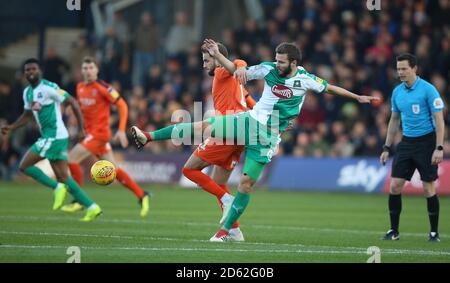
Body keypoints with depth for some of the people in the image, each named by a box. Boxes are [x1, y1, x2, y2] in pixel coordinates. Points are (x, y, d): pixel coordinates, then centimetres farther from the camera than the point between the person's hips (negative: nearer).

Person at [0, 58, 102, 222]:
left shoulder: (49, 88, -12)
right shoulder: (27, 92, 13)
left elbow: (73, 103, -11)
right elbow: (27, 116, 26)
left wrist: (81, 129, -13)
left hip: (55, 136, -9)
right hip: (47, 137, 9)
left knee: (24, 166, -10)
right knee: (63, 177, 7)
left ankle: (57, 188, -7)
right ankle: (91, 207, 8)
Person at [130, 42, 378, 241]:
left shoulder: (305, 79, -7)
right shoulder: (270, 69, -3)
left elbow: (330, 88, 5)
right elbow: (245, 73, -8)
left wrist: (358, 97, 10)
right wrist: (241, 70, -33)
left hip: (268, 135, -2)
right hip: (252, 121, 2)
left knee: (247, 183, -6)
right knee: (206, 126, -14)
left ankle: (225, 230, 3)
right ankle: (148, 136, -10)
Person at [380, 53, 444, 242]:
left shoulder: (428, 90, -11)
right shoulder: (397, 92, 7)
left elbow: (439, 120, -11)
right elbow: (394, 120, 17)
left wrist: (439, 148, -18)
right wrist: (386, 148, 13)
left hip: (426, 142, -5)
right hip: (406, 142, 5)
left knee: (428, 188, -3)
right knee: (395, 186, -2)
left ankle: (434, 232, 9)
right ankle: (394, 231, 7)